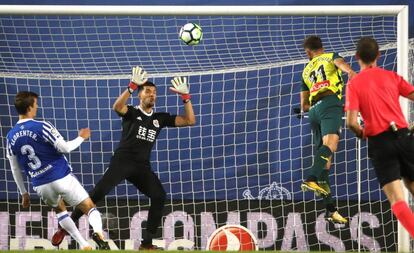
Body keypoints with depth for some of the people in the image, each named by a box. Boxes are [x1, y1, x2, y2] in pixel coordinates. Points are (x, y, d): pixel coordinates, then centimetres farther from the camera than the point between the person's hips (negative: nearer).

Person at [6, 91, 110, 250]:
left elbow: (15, 169, 11)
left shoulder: (11, 136, 4)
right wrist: (81, 137, 7)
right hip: (62, 178, -4)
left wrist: (24, 193, 21)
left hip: (40, 186, 5)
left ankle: (84, 245, 20)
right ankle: (98, 232, -27)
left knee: (59, 208, 32)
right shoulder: (42, 127, -13)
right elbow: (65, 148, -11)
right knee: (90, 208, 6)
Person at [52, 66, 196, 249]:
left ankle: (147, 243, -12)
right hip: (122, 161, -4)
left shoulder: (160, 118, 15)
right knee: (100, 191, -23)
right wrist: (132, 86, -29)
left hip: (143, 167, 4)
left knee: (159, 196, -18)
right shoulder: (132, 113, 4)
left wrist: (185, 96, 1)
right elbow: (117, 107, -20)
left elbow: (189, 121, 12)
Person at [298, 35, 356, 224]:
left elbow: (304, 106, 28)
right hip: (330, 104, -6)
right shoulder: (330, 57, 19)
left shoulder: (306, 71, 30)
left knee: (325, 157, 6)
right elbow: (340, 62, -9)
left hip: (314, 110, 6)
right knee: (331, 142, -27)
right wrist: (350, 71, -30)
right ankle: (312, 179, -53)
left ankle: (330, 209, 0)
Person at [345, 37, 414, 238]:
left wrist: (362, 134, 13)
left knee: (396, 199, -6)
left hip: (379, 142, -3)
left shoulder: (353, 84, 1)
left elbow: (351, 122, -8)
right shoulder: (391, 76, 9)